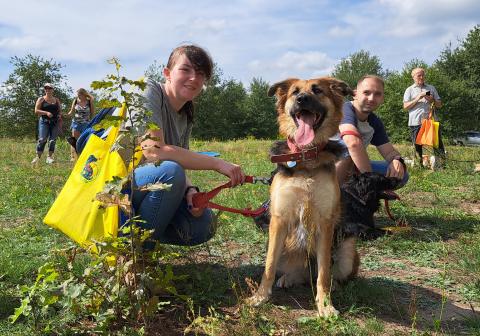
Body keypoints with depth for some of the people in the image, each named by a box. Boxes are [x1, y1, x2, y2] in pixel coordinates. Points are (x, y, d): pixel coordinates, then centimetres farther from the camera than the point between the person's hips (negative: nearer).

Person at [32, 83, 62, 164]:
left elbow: (60, 111, 18)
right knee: (42, 139, -11)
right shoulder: (41, 99, 5)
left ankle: (50, 156, 6)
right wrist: (46, 113, -15)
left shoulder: (56, 100, 15)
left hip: (55, 122, 3)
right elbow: (36, 111, -2)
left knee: (52, 140, 0)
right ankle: (38, 156, -4)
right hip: (44, 121, -3)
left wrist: (60, 121, 3)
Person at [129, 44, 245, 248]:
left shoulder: (186, 116, 8)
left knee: (203, 225, -11)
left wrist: (190, 191, -20)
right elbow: (154, 151, -28)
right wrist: (217, 163, -25)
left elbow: (180, 162, 4)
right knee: (170, 172, -33)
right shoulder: (149, 92, -15)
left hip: (152, 185, 7)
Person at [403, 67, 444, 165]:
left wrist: (432, 100, -4)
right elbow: (405, 106, 0)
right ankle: (419, 163, 10)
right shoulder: (409, 90, 10)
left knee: (438, 143, -3)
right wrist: (417, 99, -10)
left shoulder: (431, 88, 16)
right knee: (417, 146, 2)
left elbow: (439, 105, 16)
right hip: (416, 122, -2)